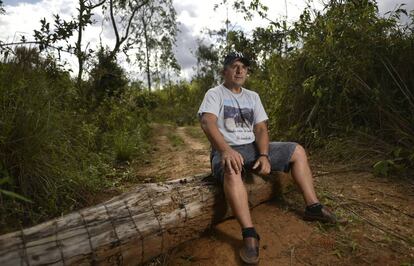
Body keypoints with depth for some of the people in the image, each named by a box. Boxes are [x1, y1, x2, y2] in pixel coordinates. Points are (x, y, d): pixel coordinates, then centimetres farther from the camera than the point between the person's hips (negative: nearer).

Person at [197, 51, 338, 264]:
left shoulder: (252, 96, 14)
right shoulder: (214, 94, -3)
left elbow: (261, 128, 5)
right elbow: (207, 123, -22)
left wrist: (264, 155, -14)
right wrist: (226, 150, -39)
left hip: (252, 147, 6)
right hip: (226, 150, -6)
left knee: (297, 151, 1)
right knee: (231, 169, -41)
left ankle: (313, 206, 3)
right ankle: (249, 235, -38)